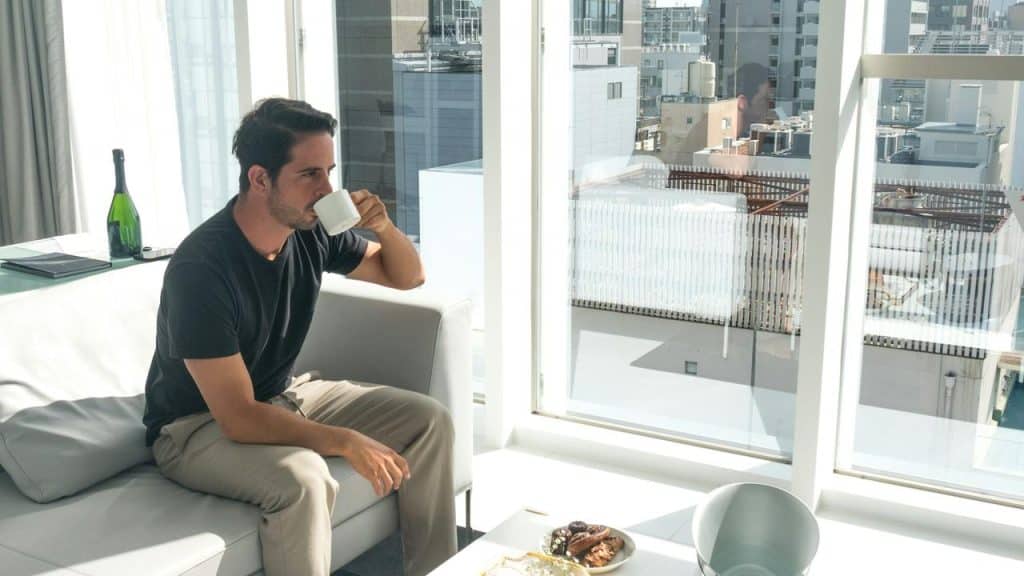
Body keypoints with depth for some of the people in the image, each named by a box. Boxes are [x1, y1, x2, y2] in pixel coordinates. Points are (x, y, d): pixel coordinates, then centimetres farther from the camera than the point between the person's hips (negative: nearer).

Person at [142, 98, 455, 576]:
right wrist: (346, 442, -33)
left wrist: (384, 226, -14)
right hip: (198, 427, -7)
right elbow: (239, 419, -31)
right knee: (302, 478, -36)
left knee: (429, 419, -3)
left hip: (282, 395, 7)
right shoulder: (200, 267, -29)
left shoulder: (311, 230, -9)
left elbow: (408, 277, 6)